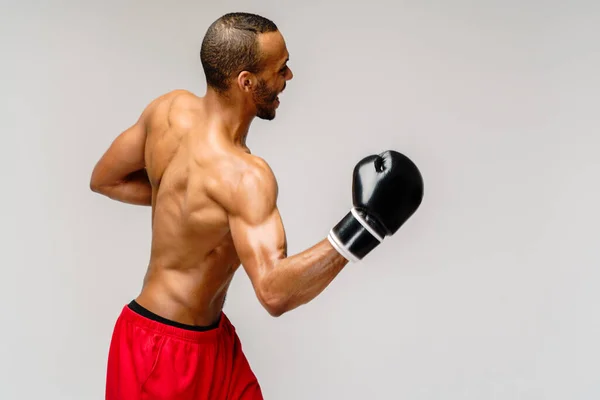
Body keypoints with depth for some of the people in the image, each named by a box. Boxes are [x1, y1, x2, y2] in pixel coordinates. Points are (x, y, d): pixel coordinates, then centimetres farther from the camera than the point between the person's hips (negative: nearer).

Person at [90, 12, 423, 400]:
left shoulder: (171, 107, -6)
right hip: (168, 350, -8)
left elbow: (105, 180, 6)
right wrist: (361, 229, -39)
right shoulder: (240, 174, -31)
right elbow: (274, 292, -38)